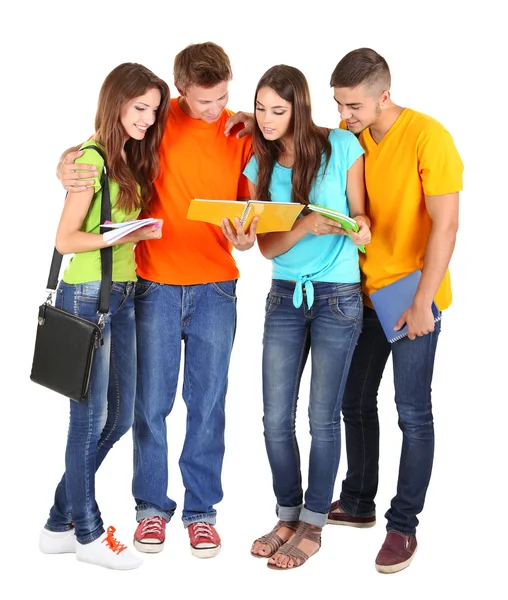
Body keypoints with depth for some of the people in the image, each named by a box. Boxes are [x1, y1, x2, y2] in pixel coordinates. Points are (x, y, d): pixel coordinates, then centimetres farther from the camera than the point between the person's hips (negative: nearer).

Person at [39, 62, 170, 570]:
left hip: (123, 295, 9)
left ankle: (61, 523, 25)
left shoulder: (131, 158, 13)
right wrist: (123, 236, -24)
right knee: (91, 419, 2)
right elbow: (66, 239, -14)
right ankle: (87, 534, 17)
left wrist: (141, 233, -5)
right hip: (88, 296, -9)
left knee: (119, 417, 12)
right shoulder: (93, 158, -12)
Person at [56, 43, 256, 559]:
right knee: (152, 402, 5)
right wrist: (66, 165, -17)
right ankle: (152, 506, 22)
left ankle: (201, 509, 19)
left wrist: (247, 235, -16)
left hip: (215, 288, 1)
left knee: (207, 403, 5)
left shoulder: (242, 134, 1)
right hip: (155, 284, -1)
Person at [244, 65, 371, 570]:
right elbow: (267, 246, -2)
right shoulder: (259, 167, 4)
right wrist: (308, 226, -22)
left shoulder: (342, 147, -6)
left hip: (338, 296, -4)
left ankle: (312, 526, 17)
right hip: (285, 296, 4)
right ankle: (288, 516, 24)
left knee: (323, 418, 2)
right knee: (276, 418, 4)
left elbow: (360, 216, 1)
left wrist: (359, 228, -23)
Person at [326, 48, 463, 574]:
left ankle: (403, 526, 12)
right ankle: (358, 503, 31)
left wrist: (421, 303, -19)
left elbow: (445, 225, -17)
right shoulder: (346, 135, 1)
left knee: (412, 412, 0)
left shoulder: (428, 138, -16)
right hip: (363, 290, 6)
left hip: (412, 294, -6)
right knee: (355, 402, 14)